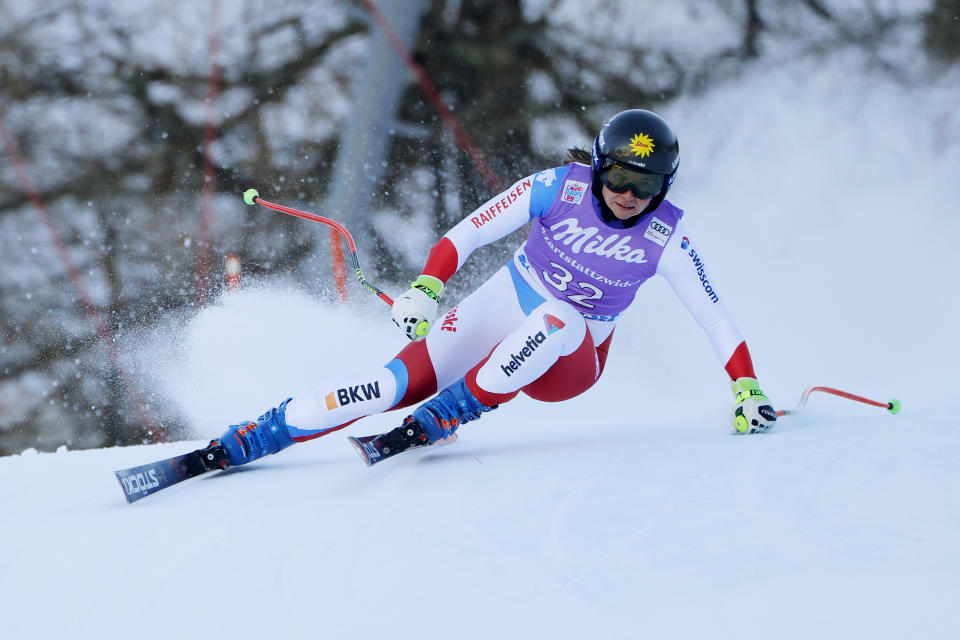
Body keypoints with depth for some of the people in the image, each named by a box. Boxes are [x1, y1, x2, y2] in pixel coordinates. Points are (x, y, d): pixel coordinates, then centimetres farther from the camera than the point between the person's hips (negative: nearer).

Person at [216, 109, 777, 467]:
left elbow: (715, 316, -10)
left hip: (572, 359, 0)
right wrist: (426, 287, -27)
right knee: (399, 383, -22)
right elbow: (470, 232, -12)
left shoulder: (667, 237, -15)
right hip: (502, 309, 0)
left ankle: (444, 418, -28)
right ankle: (242, 444, -18)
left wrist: (748, 387, -18)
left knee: (557, 320, -39)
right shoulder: (561, 187, -15)